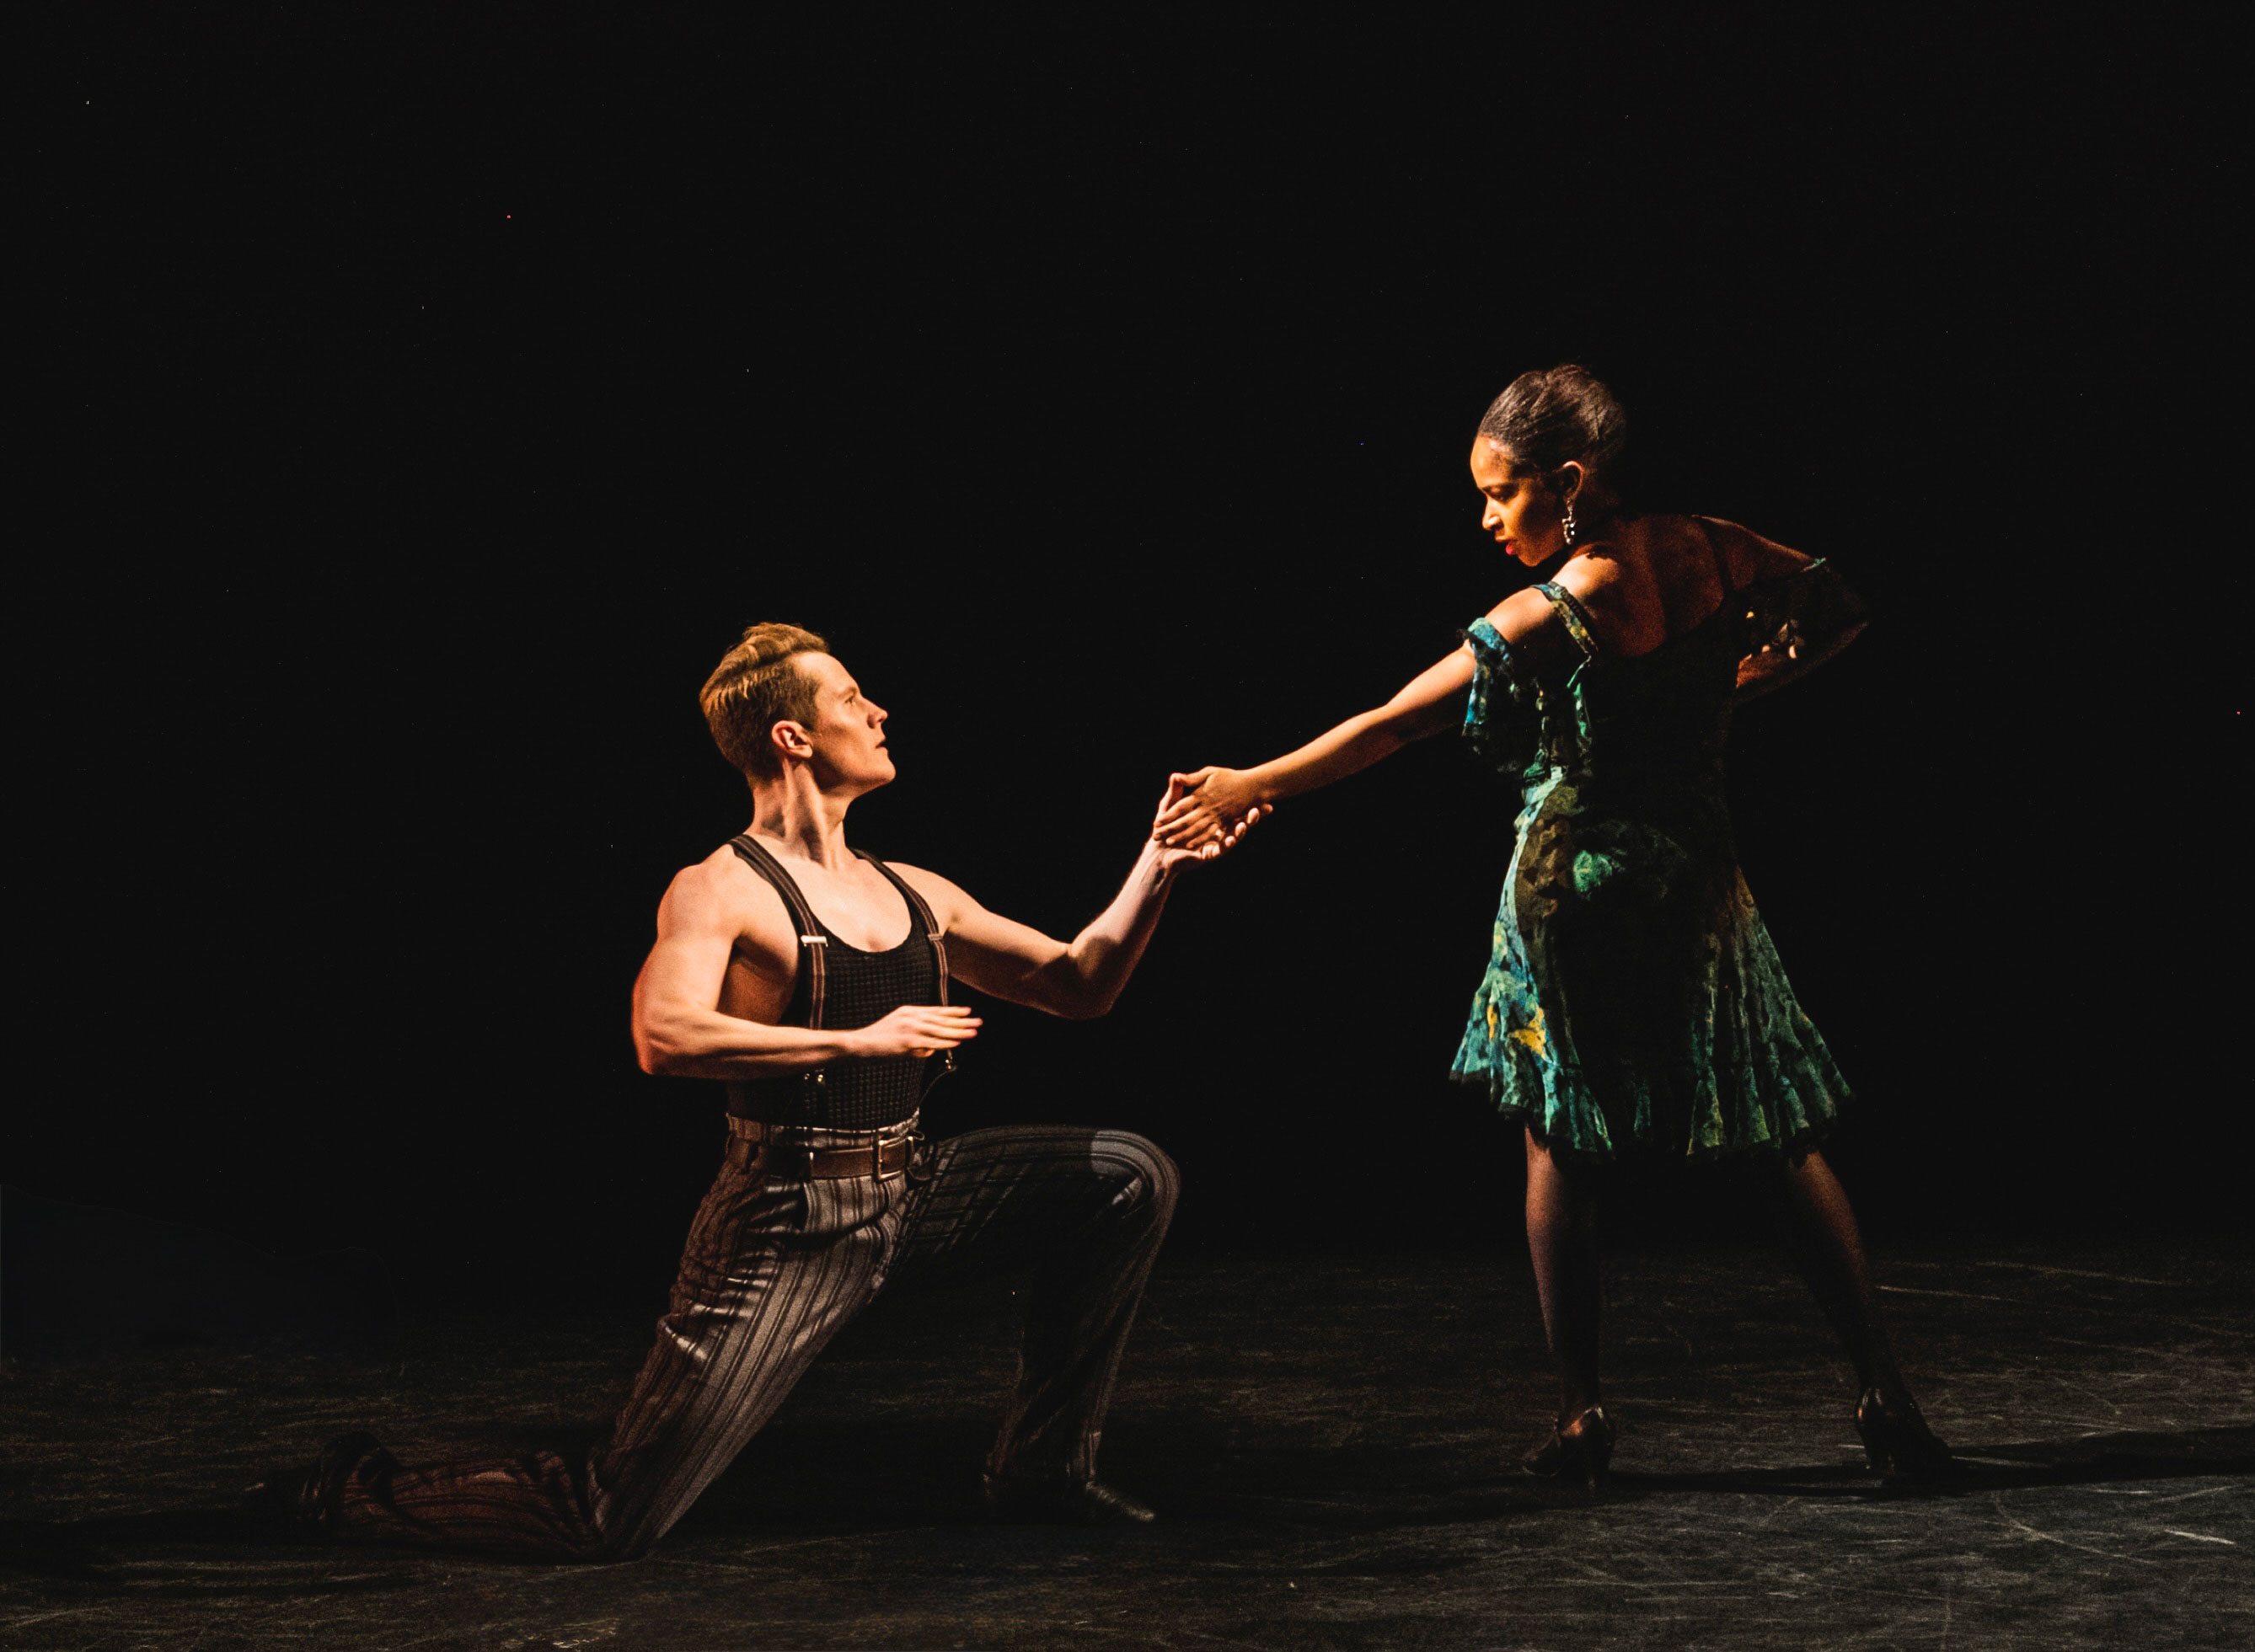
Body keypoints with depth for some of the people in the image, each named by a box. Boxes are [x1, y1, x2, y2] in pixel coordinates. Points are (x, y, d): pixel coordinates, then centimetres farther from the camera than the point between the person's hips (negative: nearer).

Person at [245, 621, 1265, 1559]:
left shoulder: (912, 896, 9)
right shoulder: (722, 892, -13)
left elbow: (1078, 985, 14)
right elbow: (665, 1038, -31)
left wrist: (1156, 872, 0)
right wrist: (859, 1040, -28)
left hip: (907, 1199, 7)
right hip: (786, 1229, -7)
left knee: (1129, 1178, 0)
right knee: (611, 1524, -9)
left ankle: (1041, 1473, 11)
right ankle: (360, 1494, 16)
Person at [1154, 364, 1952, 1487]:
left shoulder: (1558, 610, -16)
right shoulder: (1706, 552, -2)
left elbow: (1395, 725, -16)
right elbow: (1837, 611, 13)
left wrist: (1253, 786, -11)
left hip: (1575, 882, -5)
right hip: (1698, 878, 5)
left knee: (1559, 1142, 9)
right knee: (1785, 1139, 10)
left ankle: (1581, 1415, 8)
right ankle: (1885, 1400, 9)